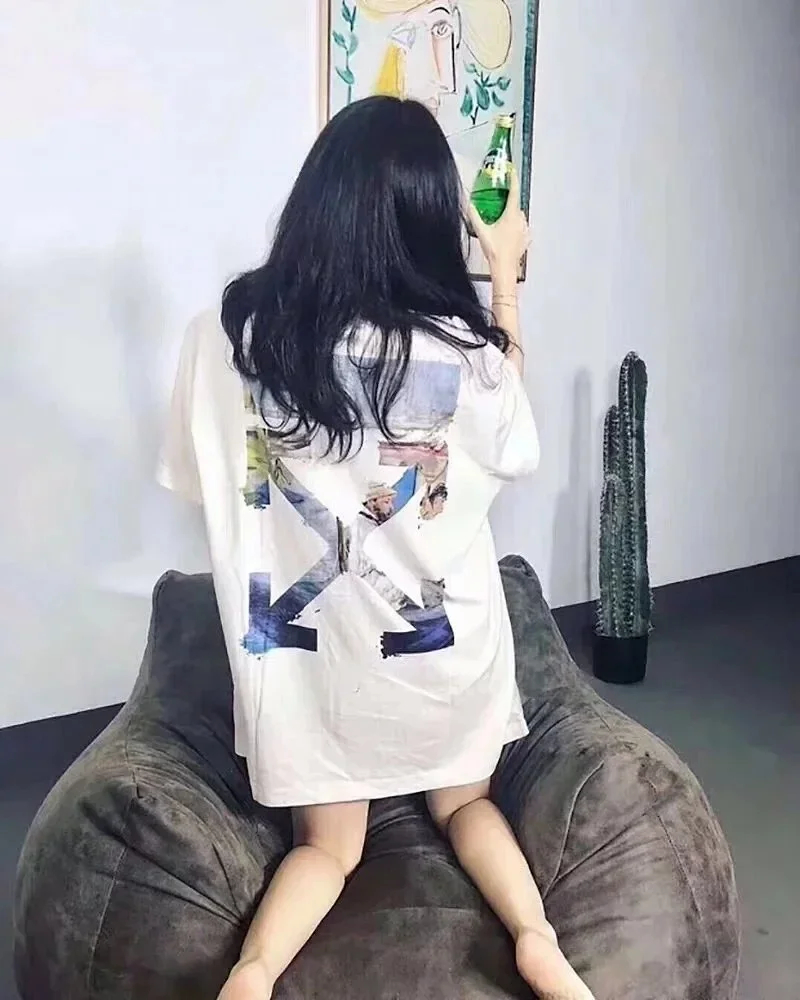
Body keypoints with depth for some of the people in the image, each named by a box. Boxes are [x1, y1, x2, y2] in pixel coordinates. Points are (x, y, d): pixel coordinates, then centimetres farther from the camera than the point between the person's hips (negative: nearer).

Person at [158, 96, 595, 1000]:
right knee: (463, 800, 26)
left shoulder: (226, 335, -14)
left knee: (328, 845, 19)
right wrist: (507, 276, 7)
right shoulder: (459, 349, -17)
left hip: (307, 636, 1)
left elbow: (200, 479, 0)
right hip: (439, 634, 0)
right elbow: (515, 446, 5)